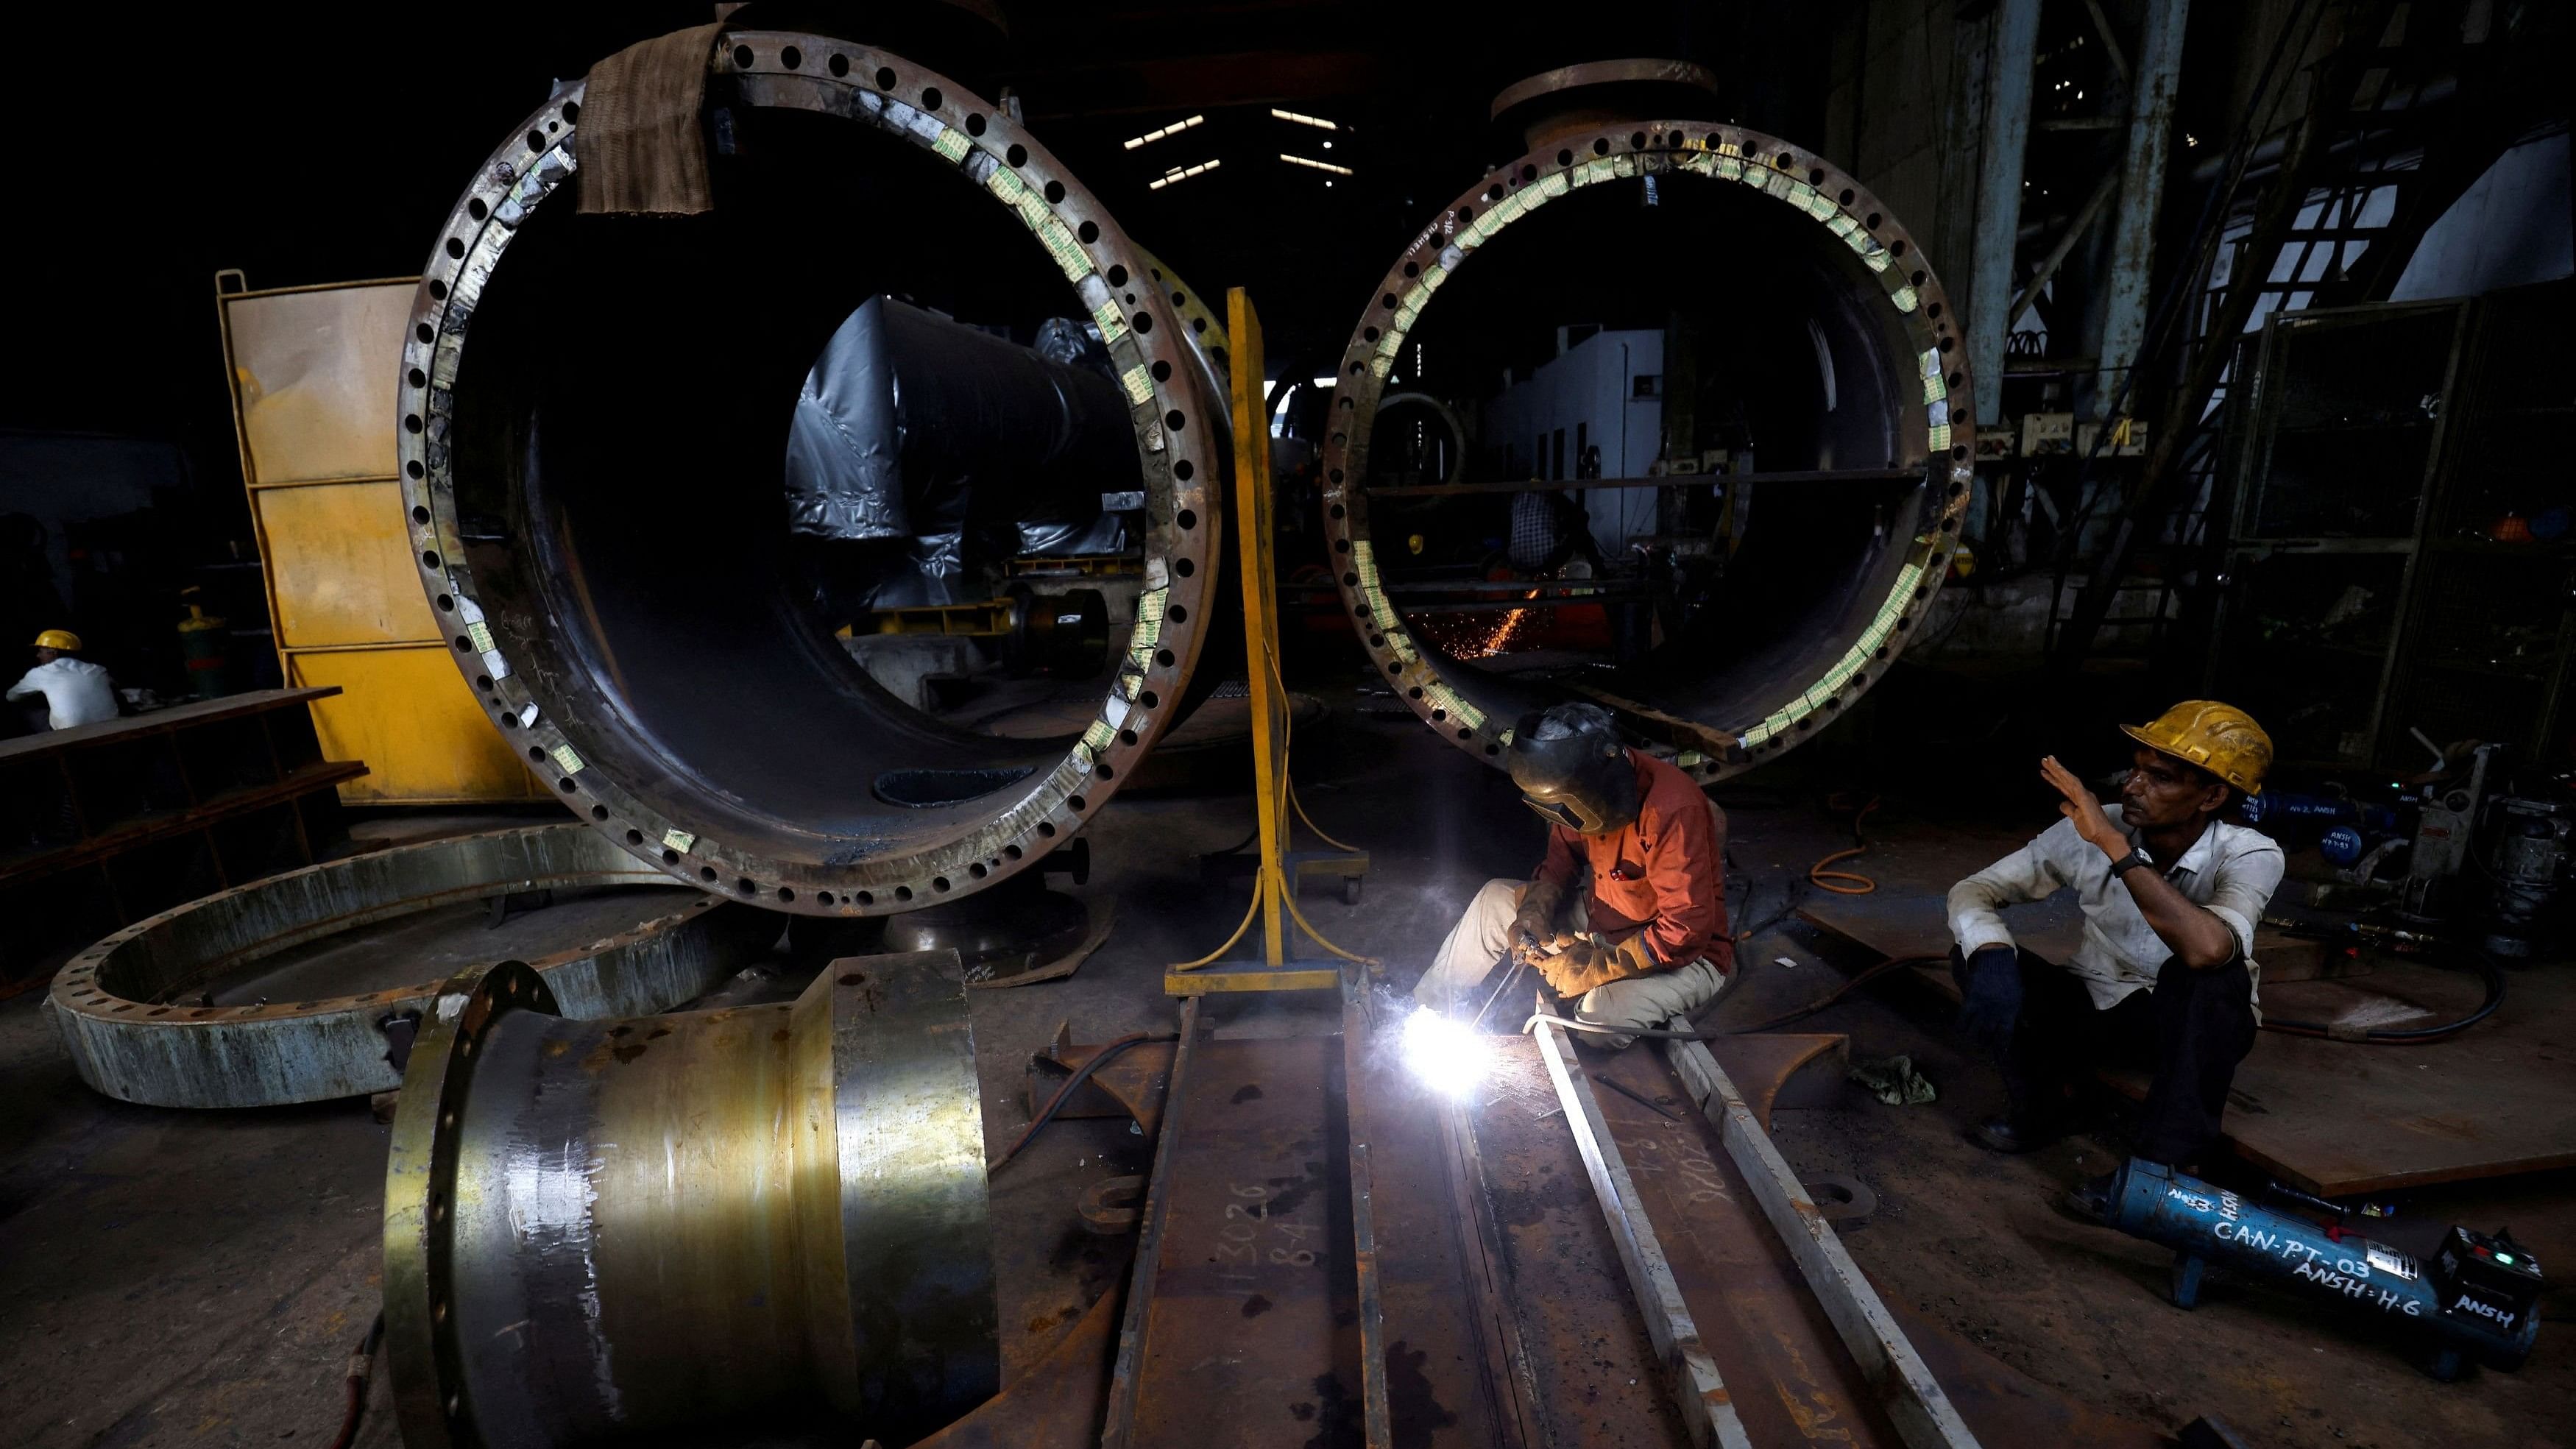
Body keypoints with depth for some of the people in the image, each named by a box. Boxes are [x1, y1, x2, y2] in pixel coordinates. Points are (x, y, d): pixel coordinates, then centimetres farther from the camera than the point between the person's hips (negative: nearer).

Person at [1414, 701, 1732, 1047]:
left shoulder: (1672, 811, -32)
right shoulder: (1587, 792, -10)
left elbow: (1686, 934, -31)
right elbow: (1560, 863, 6)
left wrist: (1597, 967, -28)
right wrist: (1534, 912, -12)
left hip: (1686, 956, -7)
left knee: (1603, 1011, -37)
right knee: (1496, 899, 2)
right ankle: (1430, 1007, 12)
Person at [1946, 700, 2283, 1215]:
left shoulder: (2251, 856, -22)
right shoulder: (2090, 831, -18)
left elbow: (2207, 948, -44)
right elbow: (1973, 890, -15)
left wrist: (2115, 844, -42)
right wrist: (1990, 957, -36)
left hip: (2194, 1024, -2)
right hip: (2098, 1005, 2)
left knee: (2208, 973, -35)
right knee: (1979, 953, -22)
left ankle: (2162, 1166, -22)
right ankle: (2039, 1107, -1)